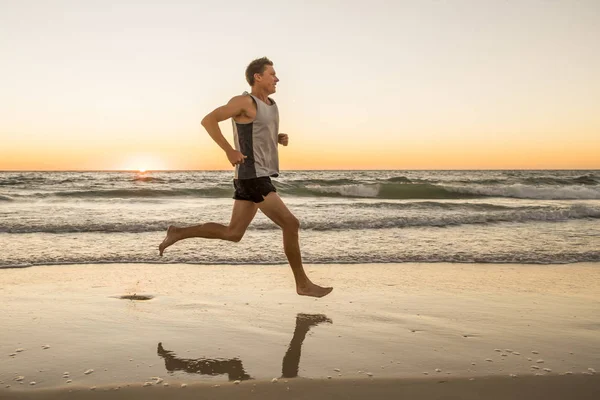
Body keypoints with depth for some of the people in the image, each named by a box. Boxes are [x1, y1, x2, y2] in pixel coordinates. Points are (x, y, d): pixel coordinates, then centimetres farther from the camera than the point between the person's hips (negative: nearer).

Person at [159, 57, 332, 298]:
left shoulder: (270, 104, 17)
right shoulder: (245, 101, -10)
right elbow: (208, 120, -13)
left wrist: (281, 138, 9)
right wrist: (229, 151, -19)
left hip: (259, 176, 10)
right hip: (253, 177, -10)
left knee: (232, 233, 12)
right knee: (291, 224, -8)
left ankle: (179, 233, 20)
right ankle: (303, 284, 1)